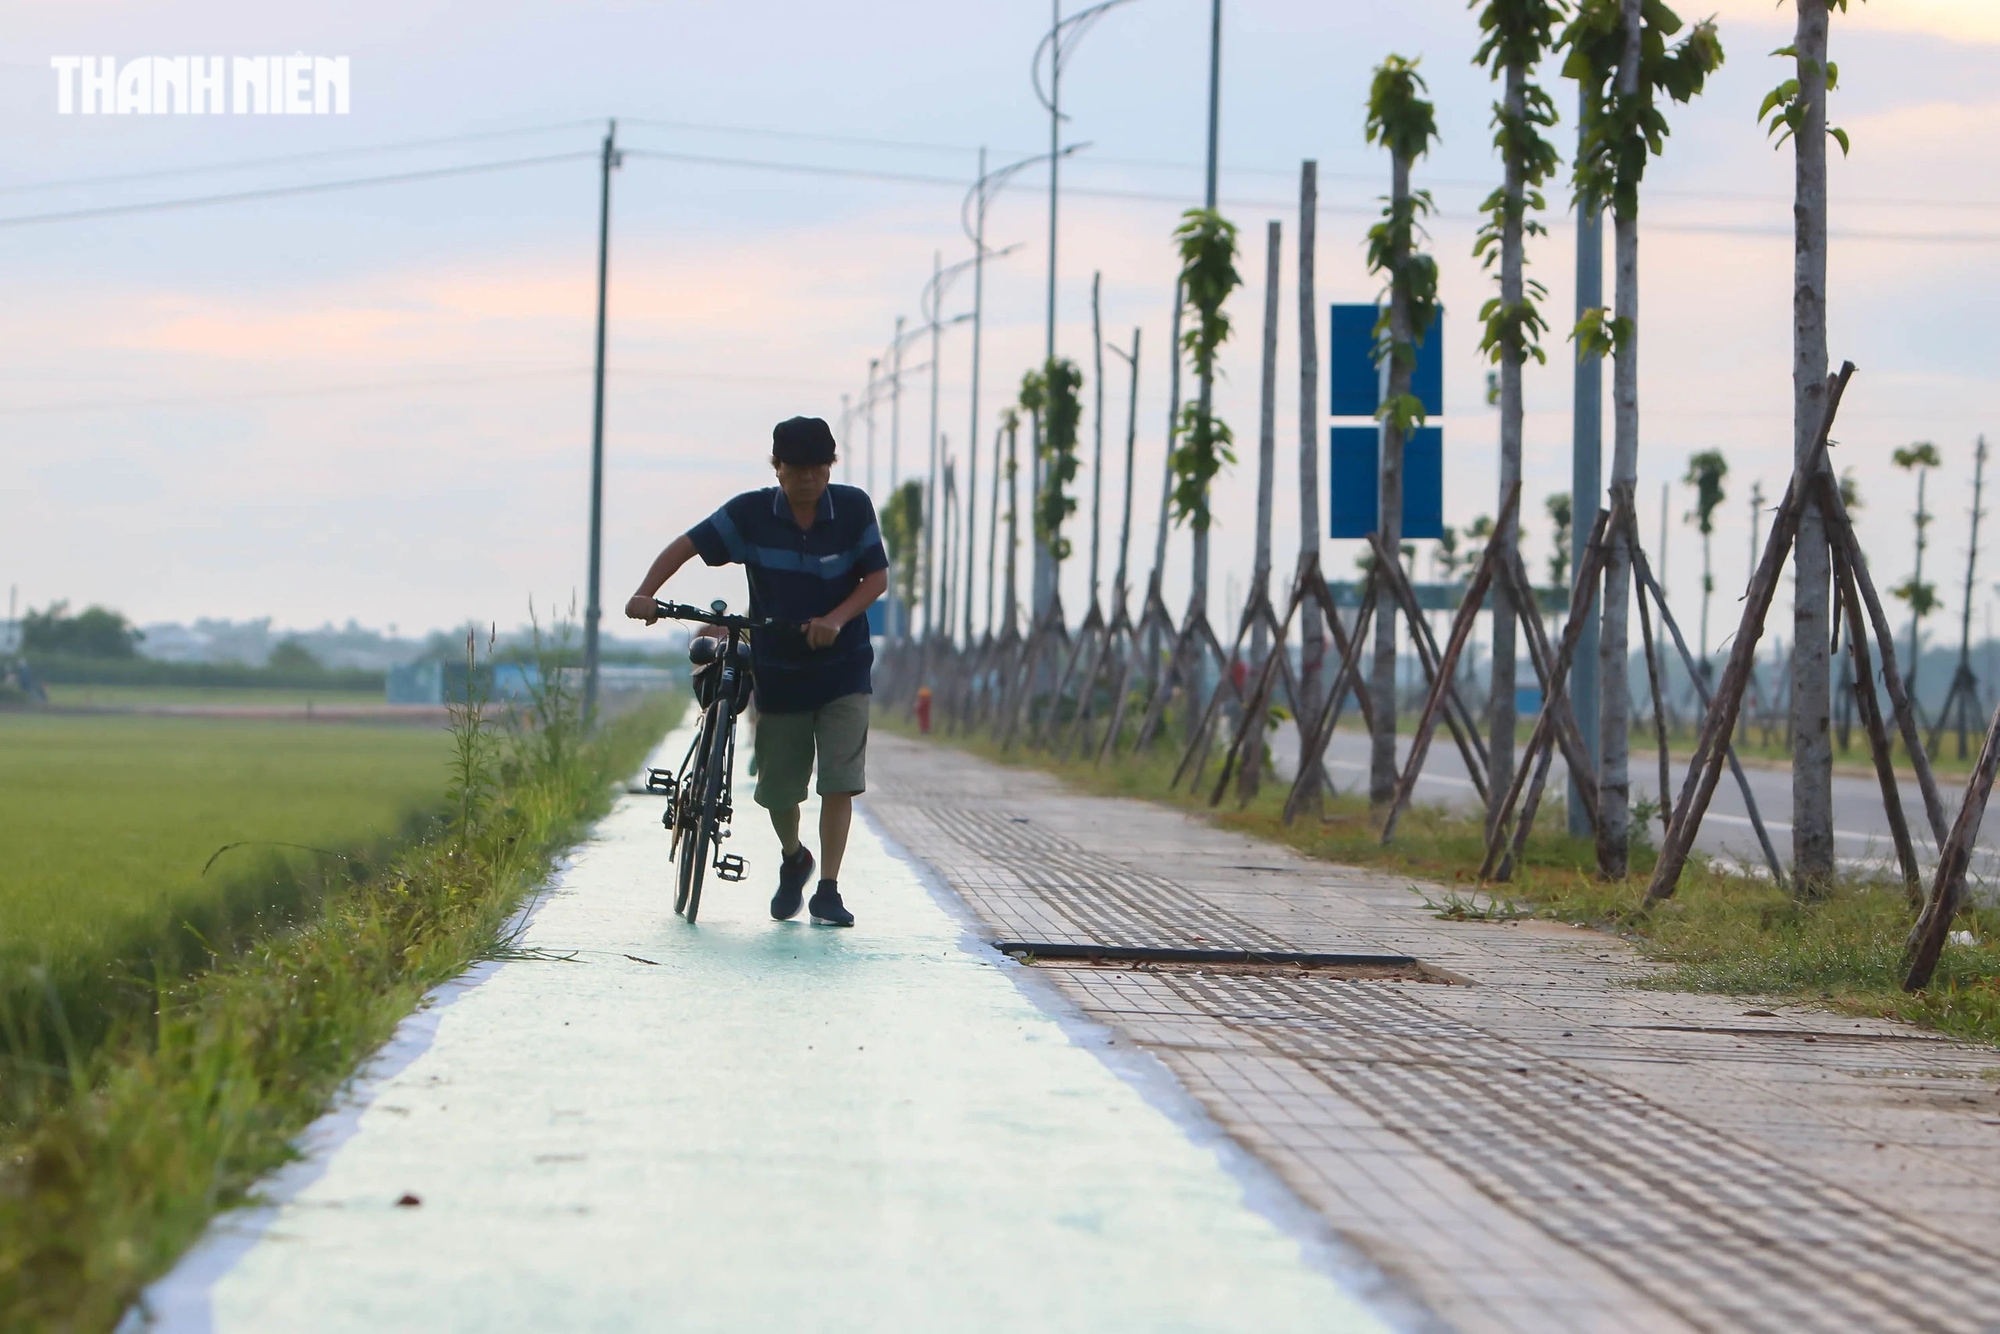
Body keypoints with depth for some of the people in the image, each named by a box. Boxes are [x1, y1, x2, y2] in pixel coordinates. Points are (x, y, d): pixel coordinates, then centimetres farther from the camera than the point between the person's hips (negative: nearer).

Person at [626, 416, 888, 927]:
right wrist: (646, 593, -23)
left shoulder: (853, 508, -8)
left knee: (840, 779, -13)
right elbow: (687, 545, -8)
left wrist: (836, 620, -23)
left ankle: (828, 888, -9)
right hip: (778, 671, 1)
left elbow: (878, 578, -6)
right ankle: (793, 859, 36)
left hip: (842, 669, -1)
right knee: (778, 787, 7)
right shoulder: (751, 513, -8)